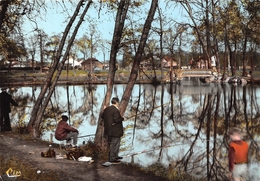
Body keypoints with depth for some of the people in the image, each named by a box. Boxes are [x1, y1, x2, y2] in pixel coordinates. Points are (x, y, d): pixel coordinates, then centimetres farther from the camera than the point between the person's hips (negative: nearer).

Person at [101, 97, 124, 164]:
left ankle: (115, 156, 36)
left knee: (112, 144, 21)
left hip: (108, 130, 9)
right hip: (115, 131, -9)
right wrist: (122, 118, -9)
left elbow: (102, 116, 13)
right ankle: (112, 159, 8)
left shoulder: (107, 109, 4)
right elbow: (117, 119, -27)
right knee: (114, 145, 1)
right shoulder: (116, 110, -21)